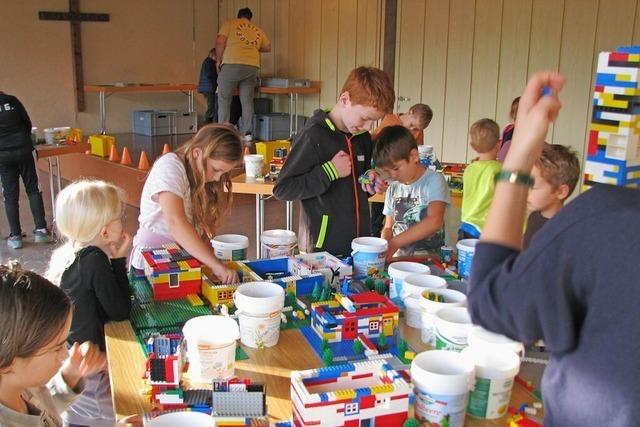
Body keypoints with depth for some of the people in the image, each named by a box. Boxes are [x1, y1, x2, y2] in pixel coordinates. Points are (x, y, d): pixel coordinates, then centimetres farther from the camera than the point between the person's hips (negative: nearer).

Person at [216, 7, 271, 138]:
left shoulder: (230, 23, 8)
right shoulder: (258, 30, 19)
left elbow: (220, 42, -3)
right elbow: (268, 47, 26)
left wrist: (219, 60, 9)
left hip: (231, 64, -3)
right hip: (252, 66, 4)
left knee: (224, 100, 4)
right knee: (247, 101, 8)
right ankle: (247, 133, 6)